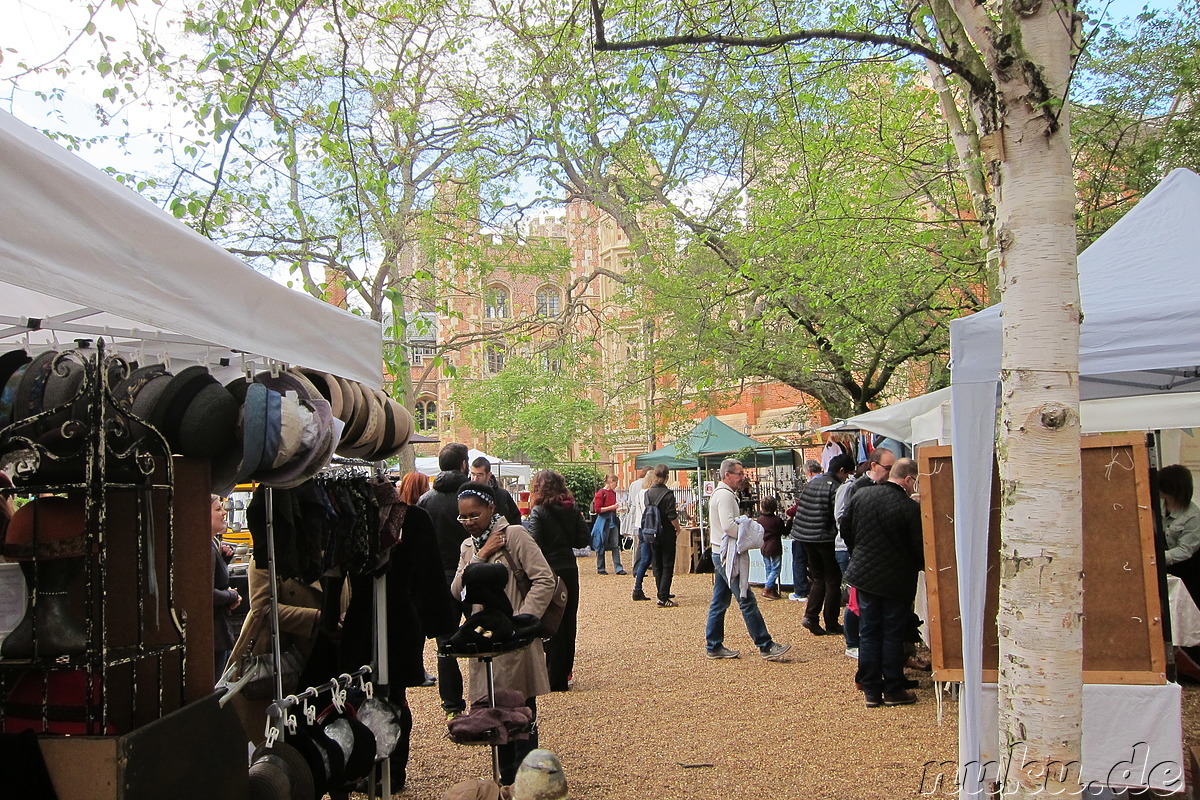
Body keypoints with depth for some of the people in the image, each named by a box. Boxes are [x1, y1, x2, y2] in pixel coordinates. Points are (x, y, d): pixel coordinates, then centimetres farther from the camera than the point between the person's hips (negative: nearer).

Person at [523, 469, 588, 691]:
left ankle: (556, 679, 7)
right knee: (569, 621, 15)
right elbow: (583, 539, 3)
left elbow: (534, 544, -19)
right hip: (570, 570, 5)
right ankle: (566, 671, 26)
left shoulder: (538, 511, -13)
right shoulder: (573, 509, 2)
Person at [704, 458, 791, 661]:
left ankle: (714, 646, 17)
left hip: (720, 554, 11)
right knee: (747, 600, -9)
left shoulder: (719, 494, 19)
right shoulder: (725, 495, -15)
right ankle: (766, 646, -7)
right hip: (727, 555, -11)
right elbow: (728, 526, -25)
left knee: (720, 602, 12)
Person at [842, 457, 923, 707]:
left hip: (863, 575, 5)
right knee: (893, 635, 7)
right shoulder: (910, 508, -19)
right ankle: (893, 691, 16)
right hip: (897, 581, -4)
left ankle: (871, 691, 16)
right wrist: (920, 566, 9)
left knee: (868, 633, 11)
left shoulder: (861, 495, -3)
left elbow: (845, 528, 10)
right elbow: (920, 549, -13)